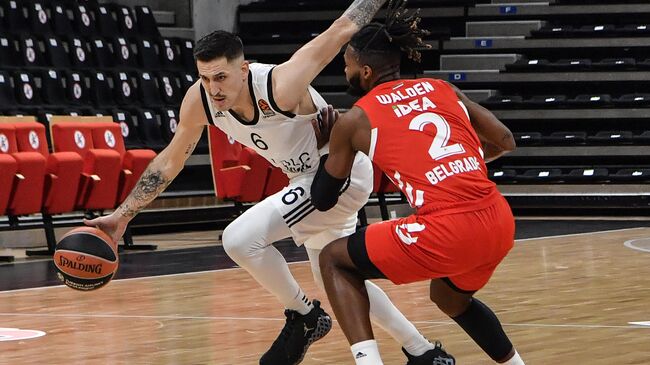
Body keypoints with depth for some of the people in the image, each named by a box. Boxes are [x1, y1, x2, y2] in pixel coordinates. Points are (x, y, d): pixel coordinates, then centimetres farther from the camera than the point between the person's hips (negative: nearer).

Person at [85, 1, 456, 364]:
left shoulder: (281, 86, -35)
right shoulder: (200, 100, -16)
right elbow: (170, 161, 1)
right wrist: (122, 214, 0)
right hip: (309, 177, 8)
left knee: (241, 238, -22)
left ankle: (305, 317, 0)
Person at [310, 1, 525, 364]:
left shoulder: (355, 120, 7)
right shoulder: (443, 89, 18)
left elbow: (323, 199, 18)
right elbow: (505, 141, 21)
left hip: (448, 232, -6)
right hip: (499, 221, 6)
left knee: (334, 260, 15)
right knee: (449, 296, 37)